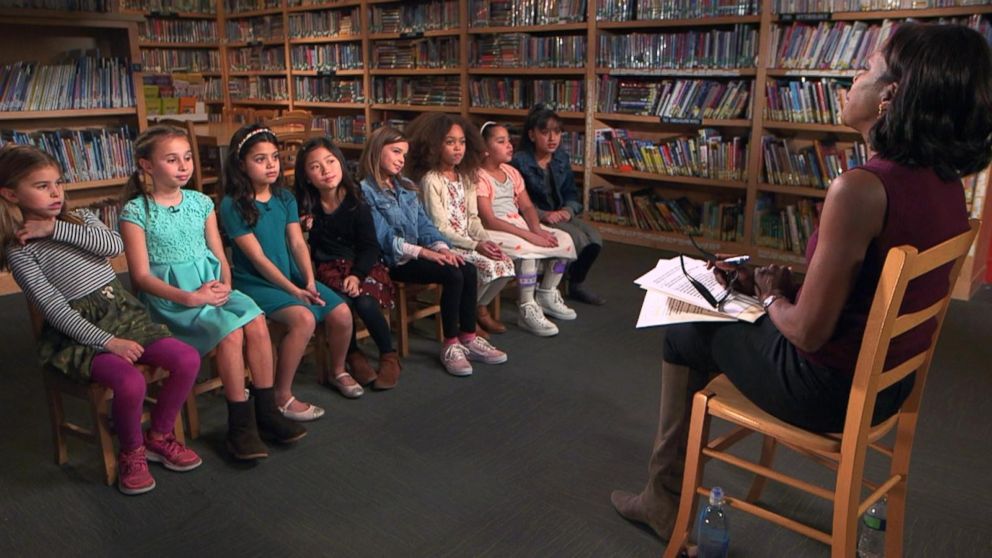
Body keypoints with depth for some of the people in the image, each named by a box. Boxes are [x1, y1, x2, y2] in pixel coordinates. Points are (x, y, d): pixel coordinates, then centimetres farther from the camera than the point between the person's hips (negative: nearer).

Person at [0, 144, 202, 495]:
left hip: (123, 311, 6)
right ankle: (131, 453, 0)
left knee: (188, 360, -14)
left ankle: (159, 437, 9)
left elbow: (115, 246, -8)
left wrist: (57, 229, -11)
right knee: (130, 382, -31)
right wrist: (106, 341, -22)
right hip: (77, 329, -5)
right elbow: (52, 306, -13)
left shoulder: (81, 218, 13)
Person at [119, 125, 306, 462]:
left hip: (211, 286, 5)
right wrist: (189, 297, -20)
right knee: (231, 333, -28)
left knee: (257, 322, -21)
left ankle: (266, 410, -8)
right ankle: (240, 424, -14)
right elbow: (142, 276, -9)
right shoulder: (135, 212, -5)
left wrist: (225, 284, -9)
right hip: (169, 298, -5)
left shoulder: (201, 203, 10)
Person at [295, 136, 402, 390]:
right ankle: (353, 356, -7)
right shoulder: (307, 207, 2)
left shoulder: (356, 203, -3)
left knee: (364, 301, -29)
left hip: (361, 265, -1)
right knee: (339, 301, -30)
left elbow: (370, 246, -5)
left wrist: (356, 275, -19)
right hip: (329, 268, 1)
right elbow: (309, 250, 8)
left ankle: (389, 357, -7)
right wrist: (304, 232, -13)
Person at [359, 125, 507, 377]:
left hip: (417, 253, 7)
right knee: (453, 275, -25)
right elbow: (383, 237, -16)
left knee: (469, 270, -14)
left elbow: (424, 223, 11)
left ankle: (468, 338, -5)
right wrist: (423, 252, -22)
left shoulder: (405, 187, 17)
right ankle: (450, 345, -13)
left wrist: (441, 247, -9)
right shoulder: (365, 190, -7)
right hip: (392, 261, -7)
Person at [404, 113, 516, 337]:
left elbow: (472, 218, 10)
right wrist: (475, 245, -23)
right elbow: (440, 228, -17)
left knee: (505, 264, -12)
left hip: (466, 241, 7)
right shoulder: (430, 180, -13)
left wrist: (486, 240, -8)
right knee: (487, 266, -24)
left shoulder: (466, 177, 11)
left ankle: (479, 307, 12)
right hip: (445, 245, -7)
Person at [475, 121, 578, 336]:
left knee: (564, 240, -5)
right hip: (493, 233, -8)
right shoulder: (479, 177, -12)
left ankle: (547, 295, 13)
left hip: (520, 226, 8)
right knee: (527, 250, -34)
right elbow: (489, 221, -21)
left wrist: (537, 229, -13)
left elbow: (527, 207, 10)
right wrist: (529, 236, -26)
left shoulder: (511, 172, 14)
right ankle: (527, 310, -18)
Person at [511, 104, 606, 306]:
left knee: (595, 238, -14)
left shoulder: (562, 159, 9)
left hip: (560, 215, 7)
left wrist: (568, 210, -12)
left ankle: (577, 284, 9)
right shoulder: (519, 162, -12)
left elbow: (572, 193, 10)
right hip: (534, 219, -7)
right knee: (578, 239, -25)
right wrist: (543, 215, -25)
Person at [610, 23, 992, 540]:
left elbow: (808, 332, -25)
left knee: (684, 332, 13)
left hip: (832, 388, -8)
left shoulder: (861, 188, -29)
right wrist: (781, 282, 5)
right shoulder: (945, 182, -1)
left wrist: (772, 296, -5)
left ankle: (664, 499, 29)